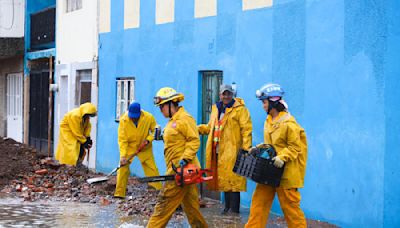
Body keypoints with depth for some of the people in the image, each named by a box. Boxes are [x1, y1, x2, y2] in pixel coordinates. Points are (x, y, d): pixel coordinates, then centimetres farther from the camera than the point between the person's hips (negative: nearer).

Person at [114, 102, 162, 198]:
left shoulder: (149, 118, -20)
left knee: (152, 168, 0)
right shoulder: (123, 120, -23)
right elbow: (122, 139, -21)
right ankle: (119, 193, -1)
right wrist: (123, 156, -28)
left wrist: (148, 139, -21)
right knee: (122, 168, -9)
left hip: (144, 148, 1)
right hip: (128, 147, -1)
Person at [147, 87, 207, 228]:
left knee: (165, 203, -8)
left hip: (182, 169, -10)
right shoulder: (173, 121, 18)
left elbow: (194, 141, -18)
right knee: (190, 205, 12)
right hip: (177, 169, 10)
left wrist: (185, 159, -26)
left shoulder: (185, 119, -11)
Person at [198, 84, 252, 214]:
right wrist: (197, 128, 9)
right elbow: (210, 127, 26)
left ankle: (234, 209, -5)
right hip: (218, 152, 7)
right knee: (224, 180, 12)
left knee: (232, 180, -8)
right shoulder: (216, 109, 18)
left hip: (233, 152, -7)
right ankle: (227, 207, 19)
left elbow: (246, 129, -11)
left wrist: (246, 148, -19)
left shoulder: (240, 109, -5)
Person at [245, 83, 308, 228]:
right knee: (259, 201, 9)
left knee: (290, 206, 0)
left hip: (285, 173, -8)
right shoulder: (269, 121, 10)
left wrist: (282, 157, -29)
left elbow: (295, 147, -17)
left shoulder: (288, 123, -17)